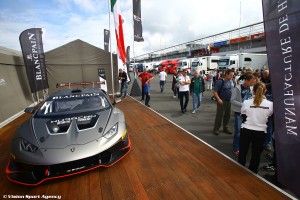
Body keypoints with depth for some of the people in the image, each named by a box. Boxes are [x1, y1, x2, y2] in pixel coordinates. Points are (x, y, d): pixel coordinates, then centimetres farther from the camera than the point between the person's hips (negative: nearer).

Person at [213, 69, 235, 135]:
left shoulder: (231, 81, 5)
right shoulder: (220, 82, -14)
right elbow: (215, 91, -16)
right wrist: (218, 99, -26)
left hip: (229, 101, 6)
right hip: (222, 101, -6)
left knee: (227, 115, 13)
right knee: (219, 115, -3)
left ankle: (225, 128, 28)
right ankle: (216, 129, 8)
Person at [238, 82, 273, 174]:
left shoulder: (246, 102, -14)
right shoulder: (270, 104, -10)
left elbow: (243, 116, -4)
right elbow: (269, 116, 5)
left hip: (246, 130, -1)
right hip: (260, 132, 1)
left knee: (242, 152, 16)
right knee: (256, 154, 17)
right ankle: (252, 172, 32)